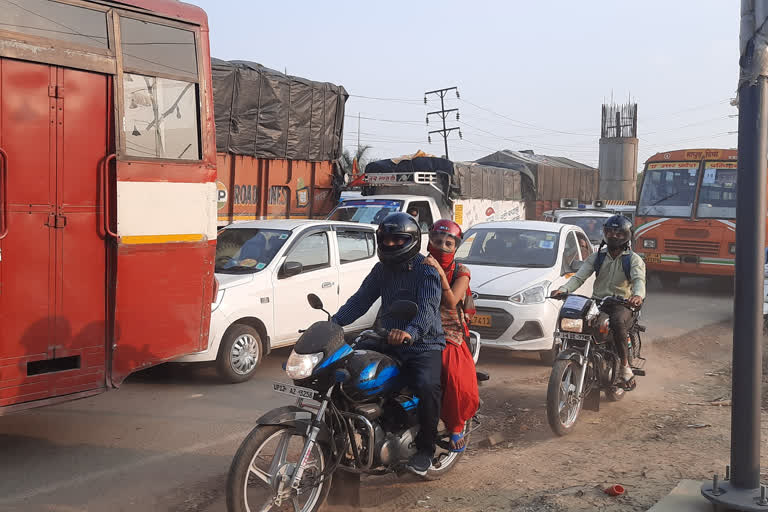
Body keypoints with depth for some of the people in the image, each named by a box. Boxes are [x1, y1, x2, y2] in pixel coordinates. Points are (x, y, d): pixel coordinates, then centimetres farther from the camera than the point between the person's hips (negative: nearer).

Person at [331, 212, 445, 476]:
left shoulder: (426, 270, -10)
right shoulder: (382, 270, 13)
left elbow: (428, 306, -26)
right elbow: (361, 299, 6)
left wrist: (411, 331, -46)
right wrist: (334, 323, -11)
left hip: (424, 344, -7)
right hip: (389, 341, 7)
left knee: (426, 386, -32)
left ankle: (425, 449, -9)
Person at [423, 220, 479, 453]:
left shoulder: (460, 272, 5)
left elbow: (451, 303, -13)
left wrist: (440, 273, -21)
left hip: (450, 336, -1)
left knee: (458, 381, -26)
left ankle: (456, 427, 0)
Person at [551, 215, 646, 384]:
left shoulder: (633, 259, 5)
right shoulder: (597, 256, 15)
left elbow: (639, 279, -13)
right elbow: (579, 276, 4)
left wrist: (638, 295, -38)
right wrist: (563, 289, -17)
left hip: (622, 304, -3)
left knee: (618, 322, -37)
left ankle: (625, 364, -21)